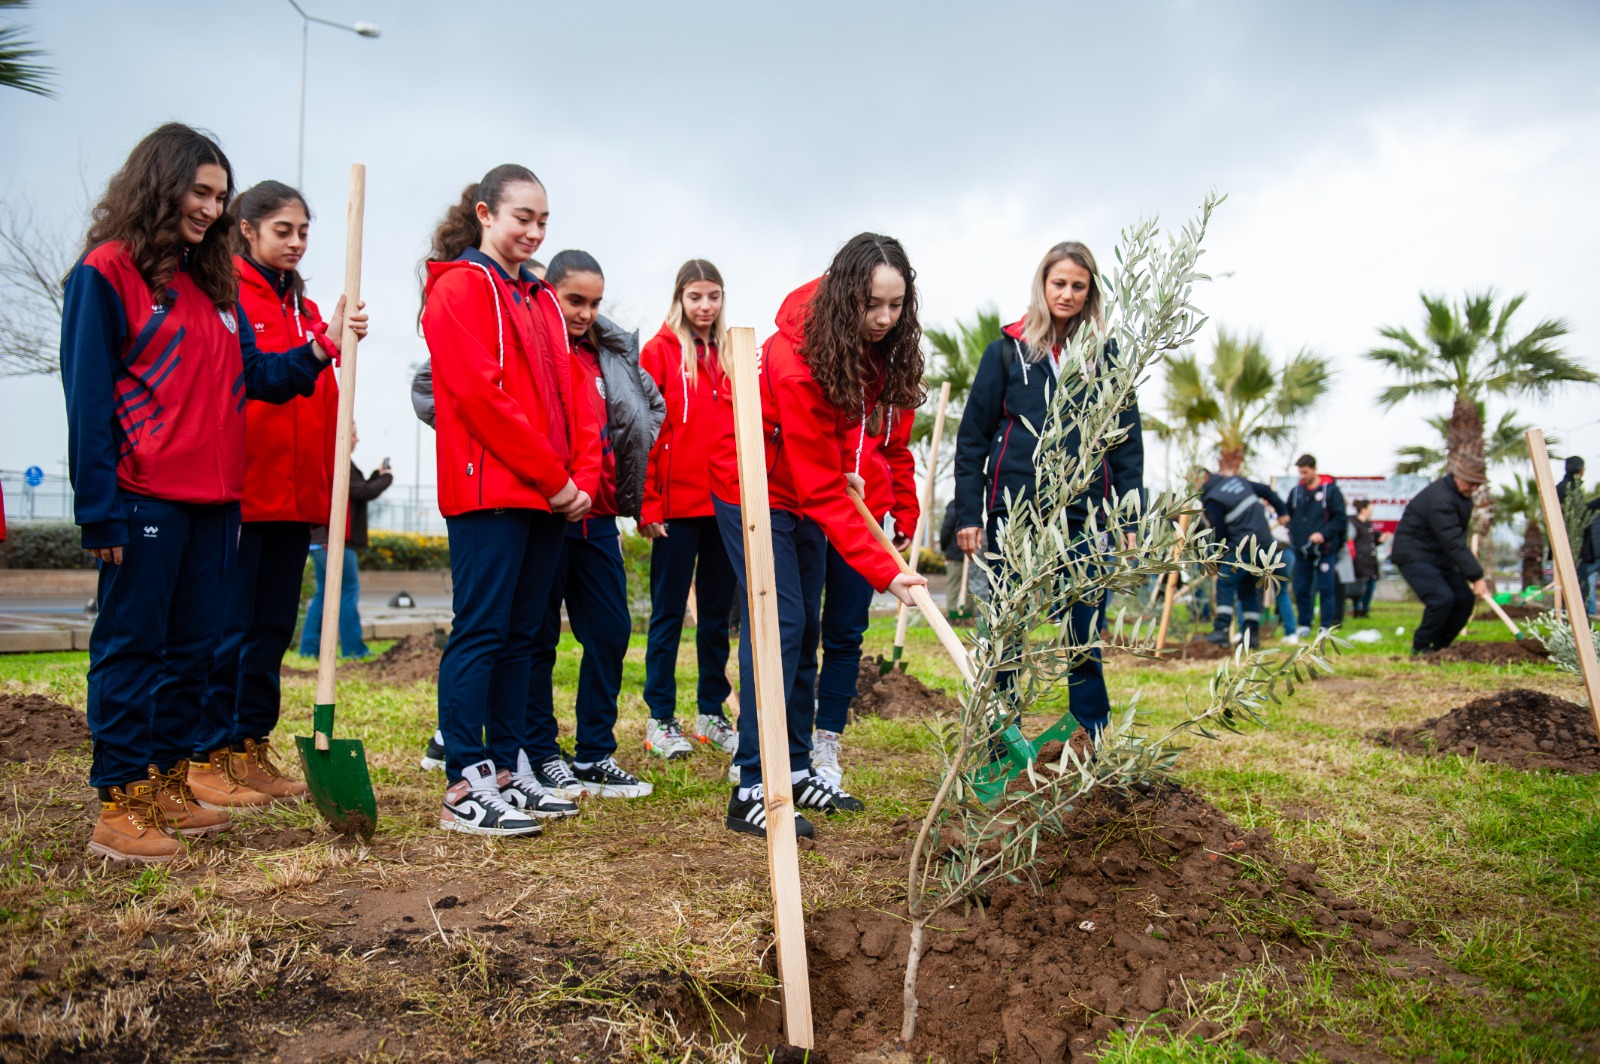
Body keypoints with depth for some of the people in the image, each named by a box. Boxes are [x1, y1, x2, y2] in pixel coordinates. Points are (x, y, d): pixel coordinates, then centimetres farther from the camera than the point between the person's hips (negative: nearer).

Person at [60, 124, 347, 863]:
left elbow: (255, 377, 18)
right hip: (144, 498, -7)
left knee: (193, 648, 11)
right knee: (130, 645, -1)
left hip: (213, 498, 7)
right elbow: (88, 399, -9)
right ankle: (118, 805, 7)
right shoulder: (106, 271, -3)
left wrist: (321, 349, 1)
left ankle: (169, 787, 22)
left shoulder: (213, 281, 18)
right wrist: (100, 511, -13)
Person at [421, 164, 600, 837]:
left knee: (520, 633, 10)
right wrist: (553, 479, -14)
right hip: (488, 490, -8)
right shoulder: (459, 287, -3)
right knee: (480, 631, -7)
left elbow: (573, 395, 16)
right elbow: (480, 394, -14)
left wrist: (583, 479, 1)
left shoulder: (539, 299, 21)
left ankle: (506, 771, 18)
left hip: (551, 498, 8)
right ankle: (464, 789, -2)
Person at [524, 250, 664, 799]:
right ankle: (537, 760, 15)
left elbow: (654, 404, 29)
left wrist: (633, 451, 13)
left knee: (611, 631, 6)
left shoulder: (614, 353, 11)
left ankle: (594, 756, 18)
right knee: (537, 638, 3)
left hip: (597, 517, 6)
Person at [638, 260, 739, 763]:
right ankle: (661, 719, 11)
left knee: (717, 611, 11)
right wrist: (648, 505, -11)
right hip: (677, 504, -4)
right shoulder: (659, 351, -1)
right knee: (669, 611, 2)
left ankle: (711, 712, 22)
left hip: (726, 503, 5)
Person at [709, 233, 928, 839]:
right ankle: (753, 791, -10)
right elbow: (822, 492, -33)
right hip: (757, 486, -8)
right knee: (778, 622, -15)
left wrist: (841, 467, 7)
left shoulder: (870, 344, -9)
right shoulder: (796, 364, -33)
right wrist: (883, 572, -35)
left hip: (809, 479, 8)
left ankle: (796, 771, 18)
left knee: (807, 628, 8)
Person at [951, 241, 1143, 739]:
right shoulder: (1007, 349, 7)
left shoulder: (1105, 356, 10)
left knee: (1085, 632, 1)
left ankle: (1091, 744, 13)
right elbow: (972, 436, 5)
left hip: (1083, 512, 1)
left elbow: (1127, 441, 10)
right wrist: (969, 513, -1)